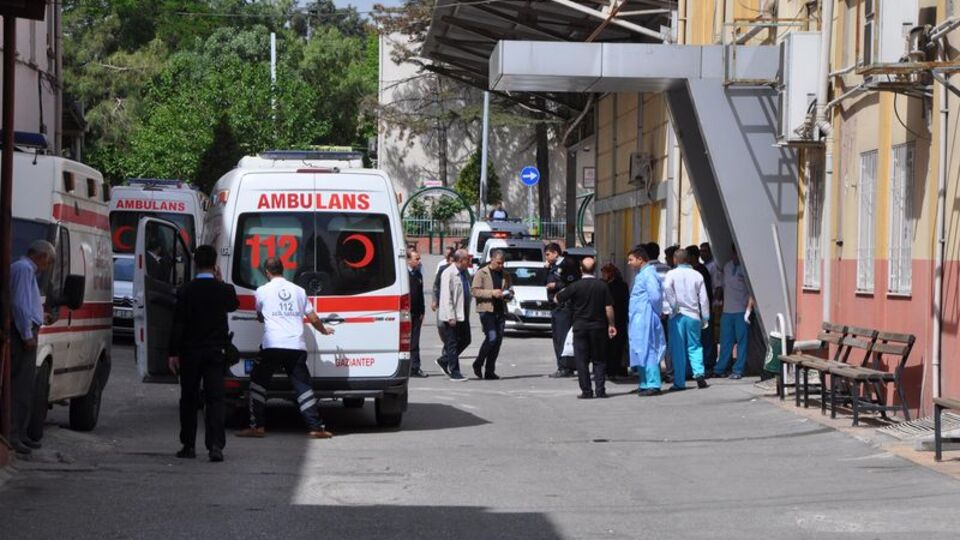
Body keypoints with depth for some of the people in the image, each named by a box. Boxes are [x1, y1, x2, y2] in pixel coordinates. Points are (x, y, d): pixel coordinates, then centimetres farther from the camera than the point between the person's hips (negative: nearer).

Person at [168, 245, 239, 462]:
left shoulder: (186, 291, -8)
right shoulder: (224, 290, -5)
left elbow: (178, 324, -8)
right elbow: (233, 305, 18)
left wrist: (173, 353, -3)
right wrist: (219, 282, 15)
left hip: (190, 353, 0)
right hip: (215, 352, 0)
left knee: (189, 399, 11)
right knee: (215, 398, -2)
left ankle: (188, 445, 15)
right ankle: (215, 445, -16)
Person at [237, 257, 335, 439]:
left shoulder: (263, 291, 5)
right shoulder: (298, 290, 13)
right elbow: (313, 319, 17)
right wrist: (324, 331, 37)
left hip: (272, 346, -3)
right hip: (297, 347, 3)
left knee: (258, 383, 10)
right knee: (303, 385, 7)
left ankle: (257, 427, 5)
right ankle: (316, 427, 2)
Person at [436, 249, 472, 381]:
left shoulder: (465, 273, 12)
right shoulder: (448, 274, -13)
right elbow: (446, 297, -17)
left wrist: (467, 313, 16)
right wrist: (450, 317, -21)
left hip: (463, 315, 8)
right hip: (451, 316, -8)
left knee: (465, 340, 12)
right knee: (452, 344, -1)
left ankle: (444, 361, 26)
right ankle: (454, 372, 4)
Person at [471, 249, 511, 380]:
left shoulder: (505, 275, 17)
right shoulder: (481, 273, 1)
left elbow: (510, 291, 26)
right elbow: (474, 291, -7)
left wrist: (507, 294, 1)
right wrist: (492, 293, -17)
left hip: (500, 310, 6)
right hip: (486, 309, -6)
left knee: (498, 340, 2)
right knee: (491, 337, -16)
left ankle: (490, 371, 8)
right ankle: (478, 364, 3)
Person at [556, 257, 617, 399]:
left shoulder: (576, 286, -8)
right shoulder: (602, 286, -3)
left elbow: (558, 298, 0)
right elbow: (609, 308, -3)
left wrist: (563, 291, 22)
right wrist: (611, 325, 6)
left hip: (580, 327, -2)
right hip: (598, 327, 2)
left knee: (582, 360, 3)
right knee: (599, 360, 9)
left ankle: (586, 391, 0)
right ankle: (600, 390, 3)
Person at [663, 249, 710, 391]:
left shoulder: (672, 274, -2)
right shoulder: (697, 275, 5)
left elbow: (667, 287, -23)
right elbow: (703, 298, 5)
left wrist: (674, 305, -14)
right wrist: (705, 317, 11)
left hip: (677, 315, -2)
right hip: (693, 315, 2)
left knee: (678, 349, 3)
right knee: (695, 346, 11)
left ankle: (679, 382, 4)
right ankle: (699, 373, -11)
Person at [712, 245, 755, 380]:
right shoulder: (727, 266, 13)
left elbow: (751, 290, -9)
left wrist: (749, 309, -16)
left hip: (741, 311, -5)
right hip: (727, 310, 5)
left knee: (741, 340, -1)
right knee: (725, 341, 7)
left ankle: (738, 370, 1)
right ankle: (720, 369, 11)